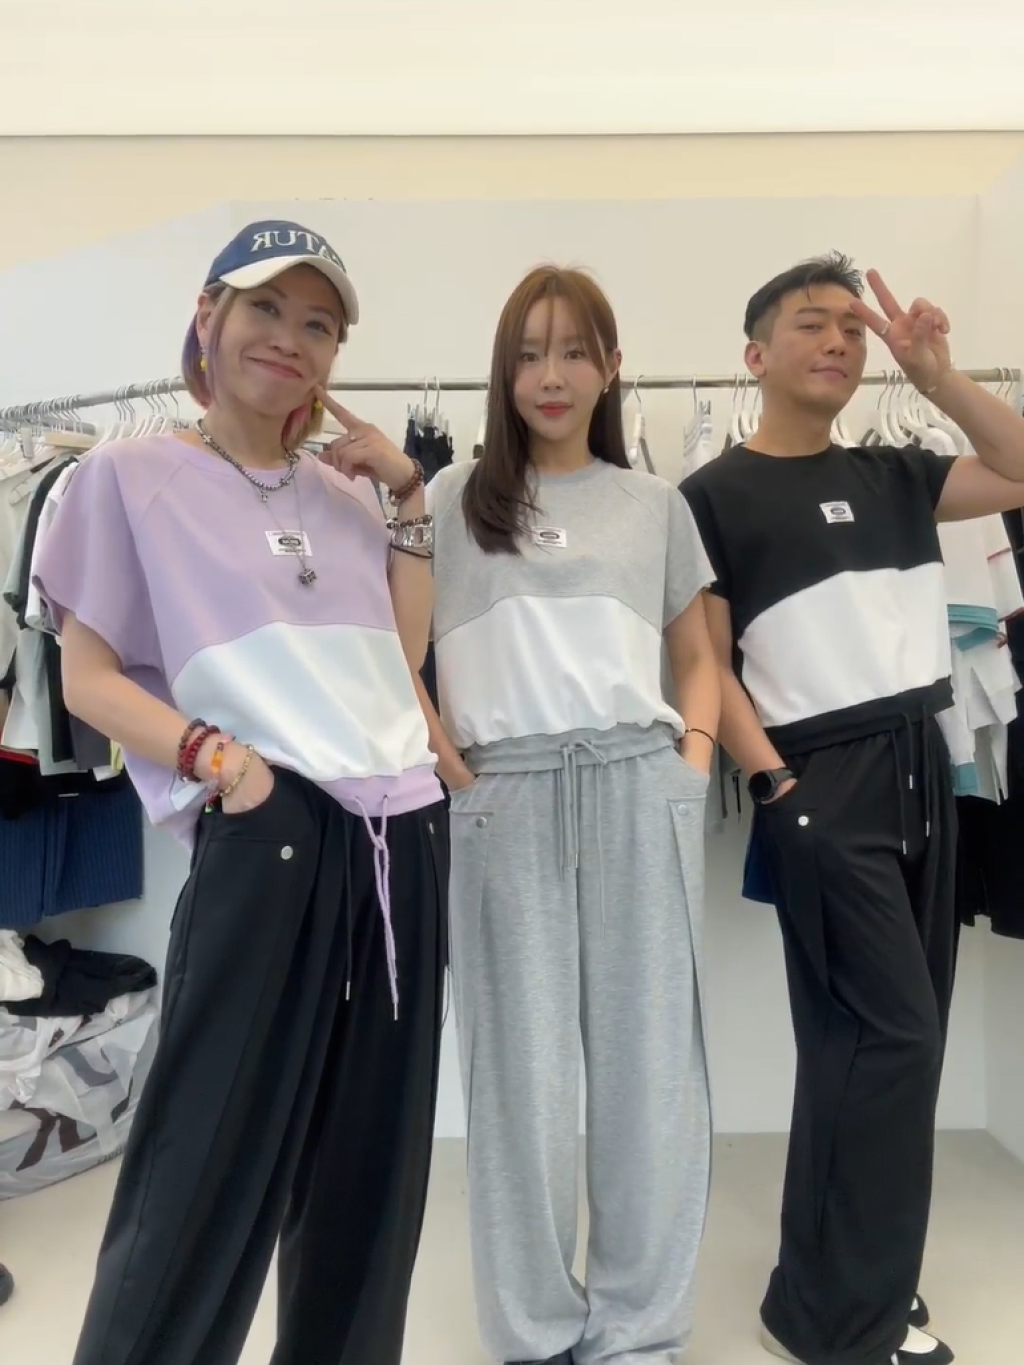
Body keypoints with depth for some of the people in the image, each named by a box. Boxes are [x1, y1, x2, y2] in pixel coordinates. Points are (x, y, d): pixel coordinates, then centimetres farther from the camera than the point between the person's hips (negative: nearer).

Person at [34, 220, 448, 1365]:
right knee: (207, 1173, 1)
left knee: (368, 1172, 14)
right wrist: (216, 758, -17)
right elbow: (88, 677, -1)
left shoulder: (341, 492, 16)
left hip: (401, 839, 6)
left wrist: (406, 498, 7)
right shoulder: (132, 473, 2)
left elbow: (402, 656, 11)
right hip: (266, 841, -5)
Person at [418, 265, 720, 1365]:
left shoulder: (655, 503, 16)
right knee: (521, 1062, 6)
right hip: (504, 793, -1)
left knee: (648, 1053, 6)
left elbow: (696, 656, 19)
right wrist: (442, 761, -6)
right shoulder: (452, 499, 11)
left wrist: (694, 753, 3)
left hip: (641, 787, 2)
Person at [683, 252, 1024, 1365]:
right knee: (891, 1039, -6)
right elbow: (708, 665, -7)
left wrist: (934, 371, 2)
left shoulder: (891, 476, 14)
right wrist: (778, 784, -15)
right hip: (823, 784, -6)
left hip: (923, 768, 7)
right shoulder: (716, 495, -2)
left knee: (883, 1041, 13)